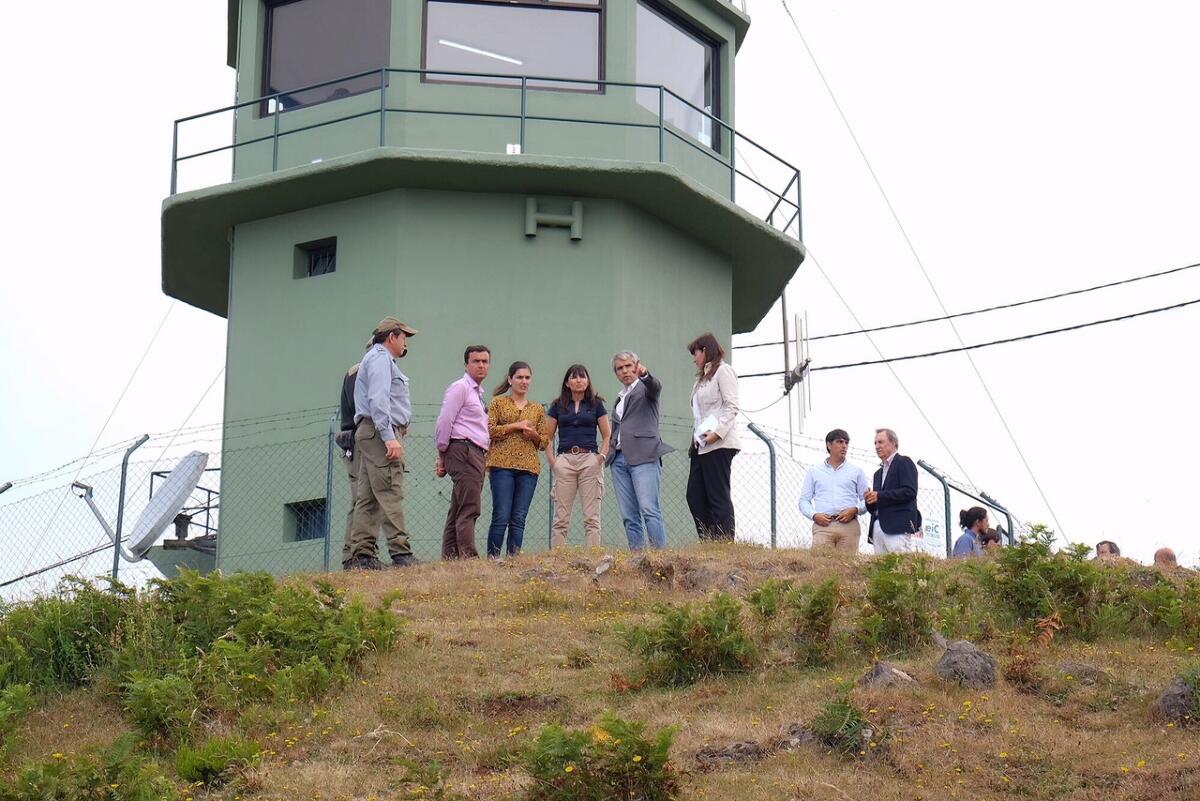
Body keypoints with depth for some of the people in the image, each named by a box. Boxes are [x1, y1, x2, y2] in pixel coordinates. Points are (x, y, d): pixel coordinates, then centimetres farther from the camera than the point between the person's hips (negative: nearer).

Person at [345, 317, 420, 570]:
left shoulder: (379, 359, 28)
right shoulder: (380, 358, -5)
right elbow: (378, 400, -17)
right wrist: (389, 437, -23)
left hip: (368, 434, 11)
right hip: (379, 431, -11)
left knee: (367, 497, 4)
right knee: (390, 493, -15)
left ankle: (360, 555, 1)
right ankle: (400, 552, -21)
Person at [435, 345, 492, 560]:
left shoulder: (478, 393, 24)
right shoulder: (460, 388, -4)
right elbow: (444, 422, -9)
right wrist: (443, 455, -5)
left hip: (476, 454, 9)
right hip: (464, 451, -9)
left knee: (458, 510, 8)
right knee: (469, 509, -16)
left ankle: (449, 557, 9)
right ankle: (468, 556, -21)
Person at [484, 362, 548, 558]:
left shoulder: (538, 409, 19)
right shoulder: (498, 402, 9)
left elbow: (544, 442, 18)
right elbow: (489, 430, -4)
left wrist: (534, 435, -3)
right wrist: (515, 426, -8)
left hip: (528, 468, 4)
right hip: (502, 465, -4)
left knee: (519, 519, 0)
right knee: (501, 516, -10)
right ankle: (492, 558, -5)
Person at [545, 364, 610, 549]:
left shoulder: (596, 404, 10)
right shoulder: (558, 405, 12)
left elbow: (607, 436, 10)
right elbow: (547, 437, 12)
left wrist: (601, 457, -5)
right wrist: (552, 461, -2)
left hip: (589, 460, -1)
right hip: (564, 460, 1)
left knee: (591, 517, -3)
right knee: (561, 518, -1)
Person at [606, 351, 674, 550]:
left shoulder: (645, 388, 8)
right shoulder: (619, 399, 27)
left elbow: (656, 387, -17)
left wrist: (645, 374, -38)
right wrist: (610, 454, 14)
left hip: (643, 456, -7)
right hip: (619, 458, 7)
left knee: (649, 510, -18)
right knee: (629, 516, -1)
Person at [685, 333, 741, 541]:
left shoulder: (723, 371, -1)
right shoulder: (703, 377, 24)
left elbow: (731, 406, -11)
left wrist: (717, 432, -21)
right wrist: (696, 439, 6)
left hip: (719, 445, -9)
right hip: (701, 446, 9)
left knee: (718, 497, -9)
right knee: (695, 497, 3)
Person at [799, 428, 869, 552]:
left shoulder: (856, 471, 17)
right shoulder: (814, 472, 17)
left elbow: (867, 500, 13)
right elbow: (804, 501, 14)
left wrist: (855, 510, -7)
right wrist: (814, 515, -4)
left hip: (849, 525, 0)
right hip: (823, 525, 0)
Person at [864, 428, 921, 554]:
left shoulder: (904, 463, 4)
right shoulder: (878, 474, 28)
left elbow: (910, 492, -11)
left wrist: (879, 496, -10)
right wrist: (870, 500, 1)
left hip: (898, 525, -7)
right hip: (878, 527, 7)